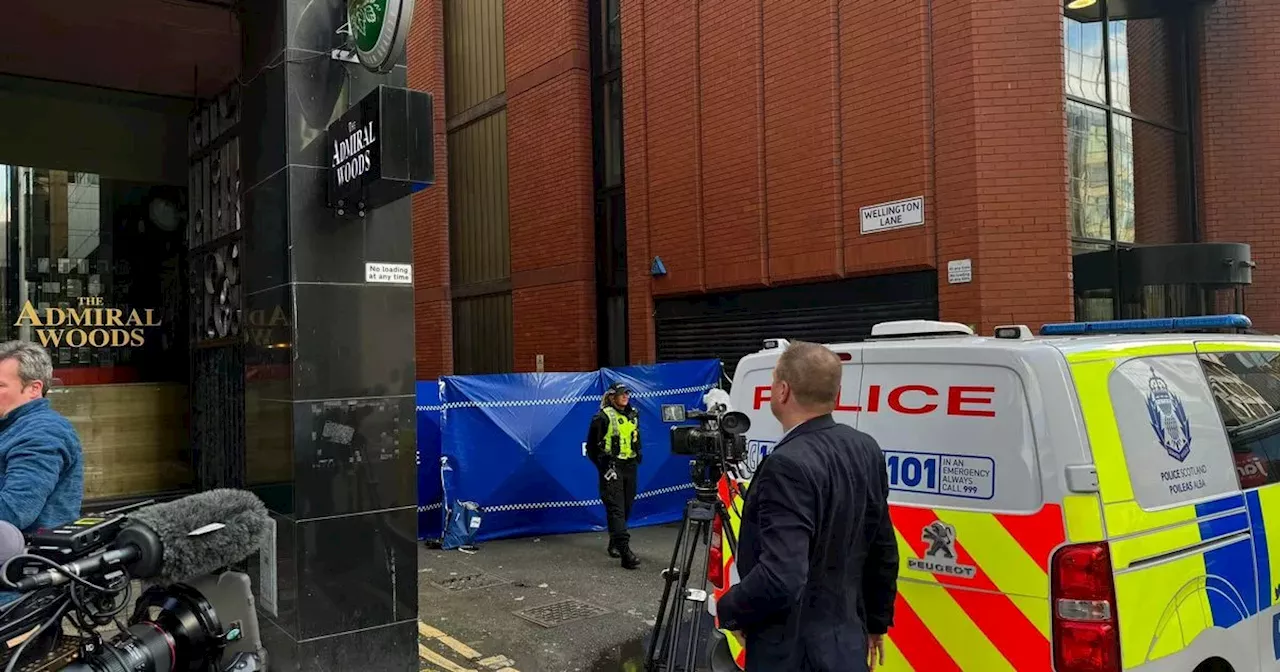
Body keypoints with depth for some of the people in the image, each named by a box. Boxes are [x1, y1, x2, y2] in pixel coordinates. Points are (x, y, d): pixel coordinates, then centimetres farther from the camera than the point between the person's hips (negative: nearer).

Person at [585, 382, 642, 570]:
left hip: (630, 467, 7)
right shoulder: (603, 417, -10)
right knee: (616, 508, -13)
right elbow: (592, 445, -4)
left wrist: (637, 457, 15)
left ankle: (615, 543, 33)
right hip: (612, 468, -7)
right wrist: (603, 464, -3)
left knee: (626, 507, 14)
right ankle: (625, 551, -21)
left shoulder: (633, 415, 12)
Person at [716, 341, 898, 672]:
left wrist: (728, 610, -14)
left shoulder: (790, 465, -26)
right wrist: (875, 623, 20)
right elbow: (882, 551, 8)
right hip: (846, 644, 8)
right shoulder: (864, 449, 0)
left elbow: (781, 578, -33)